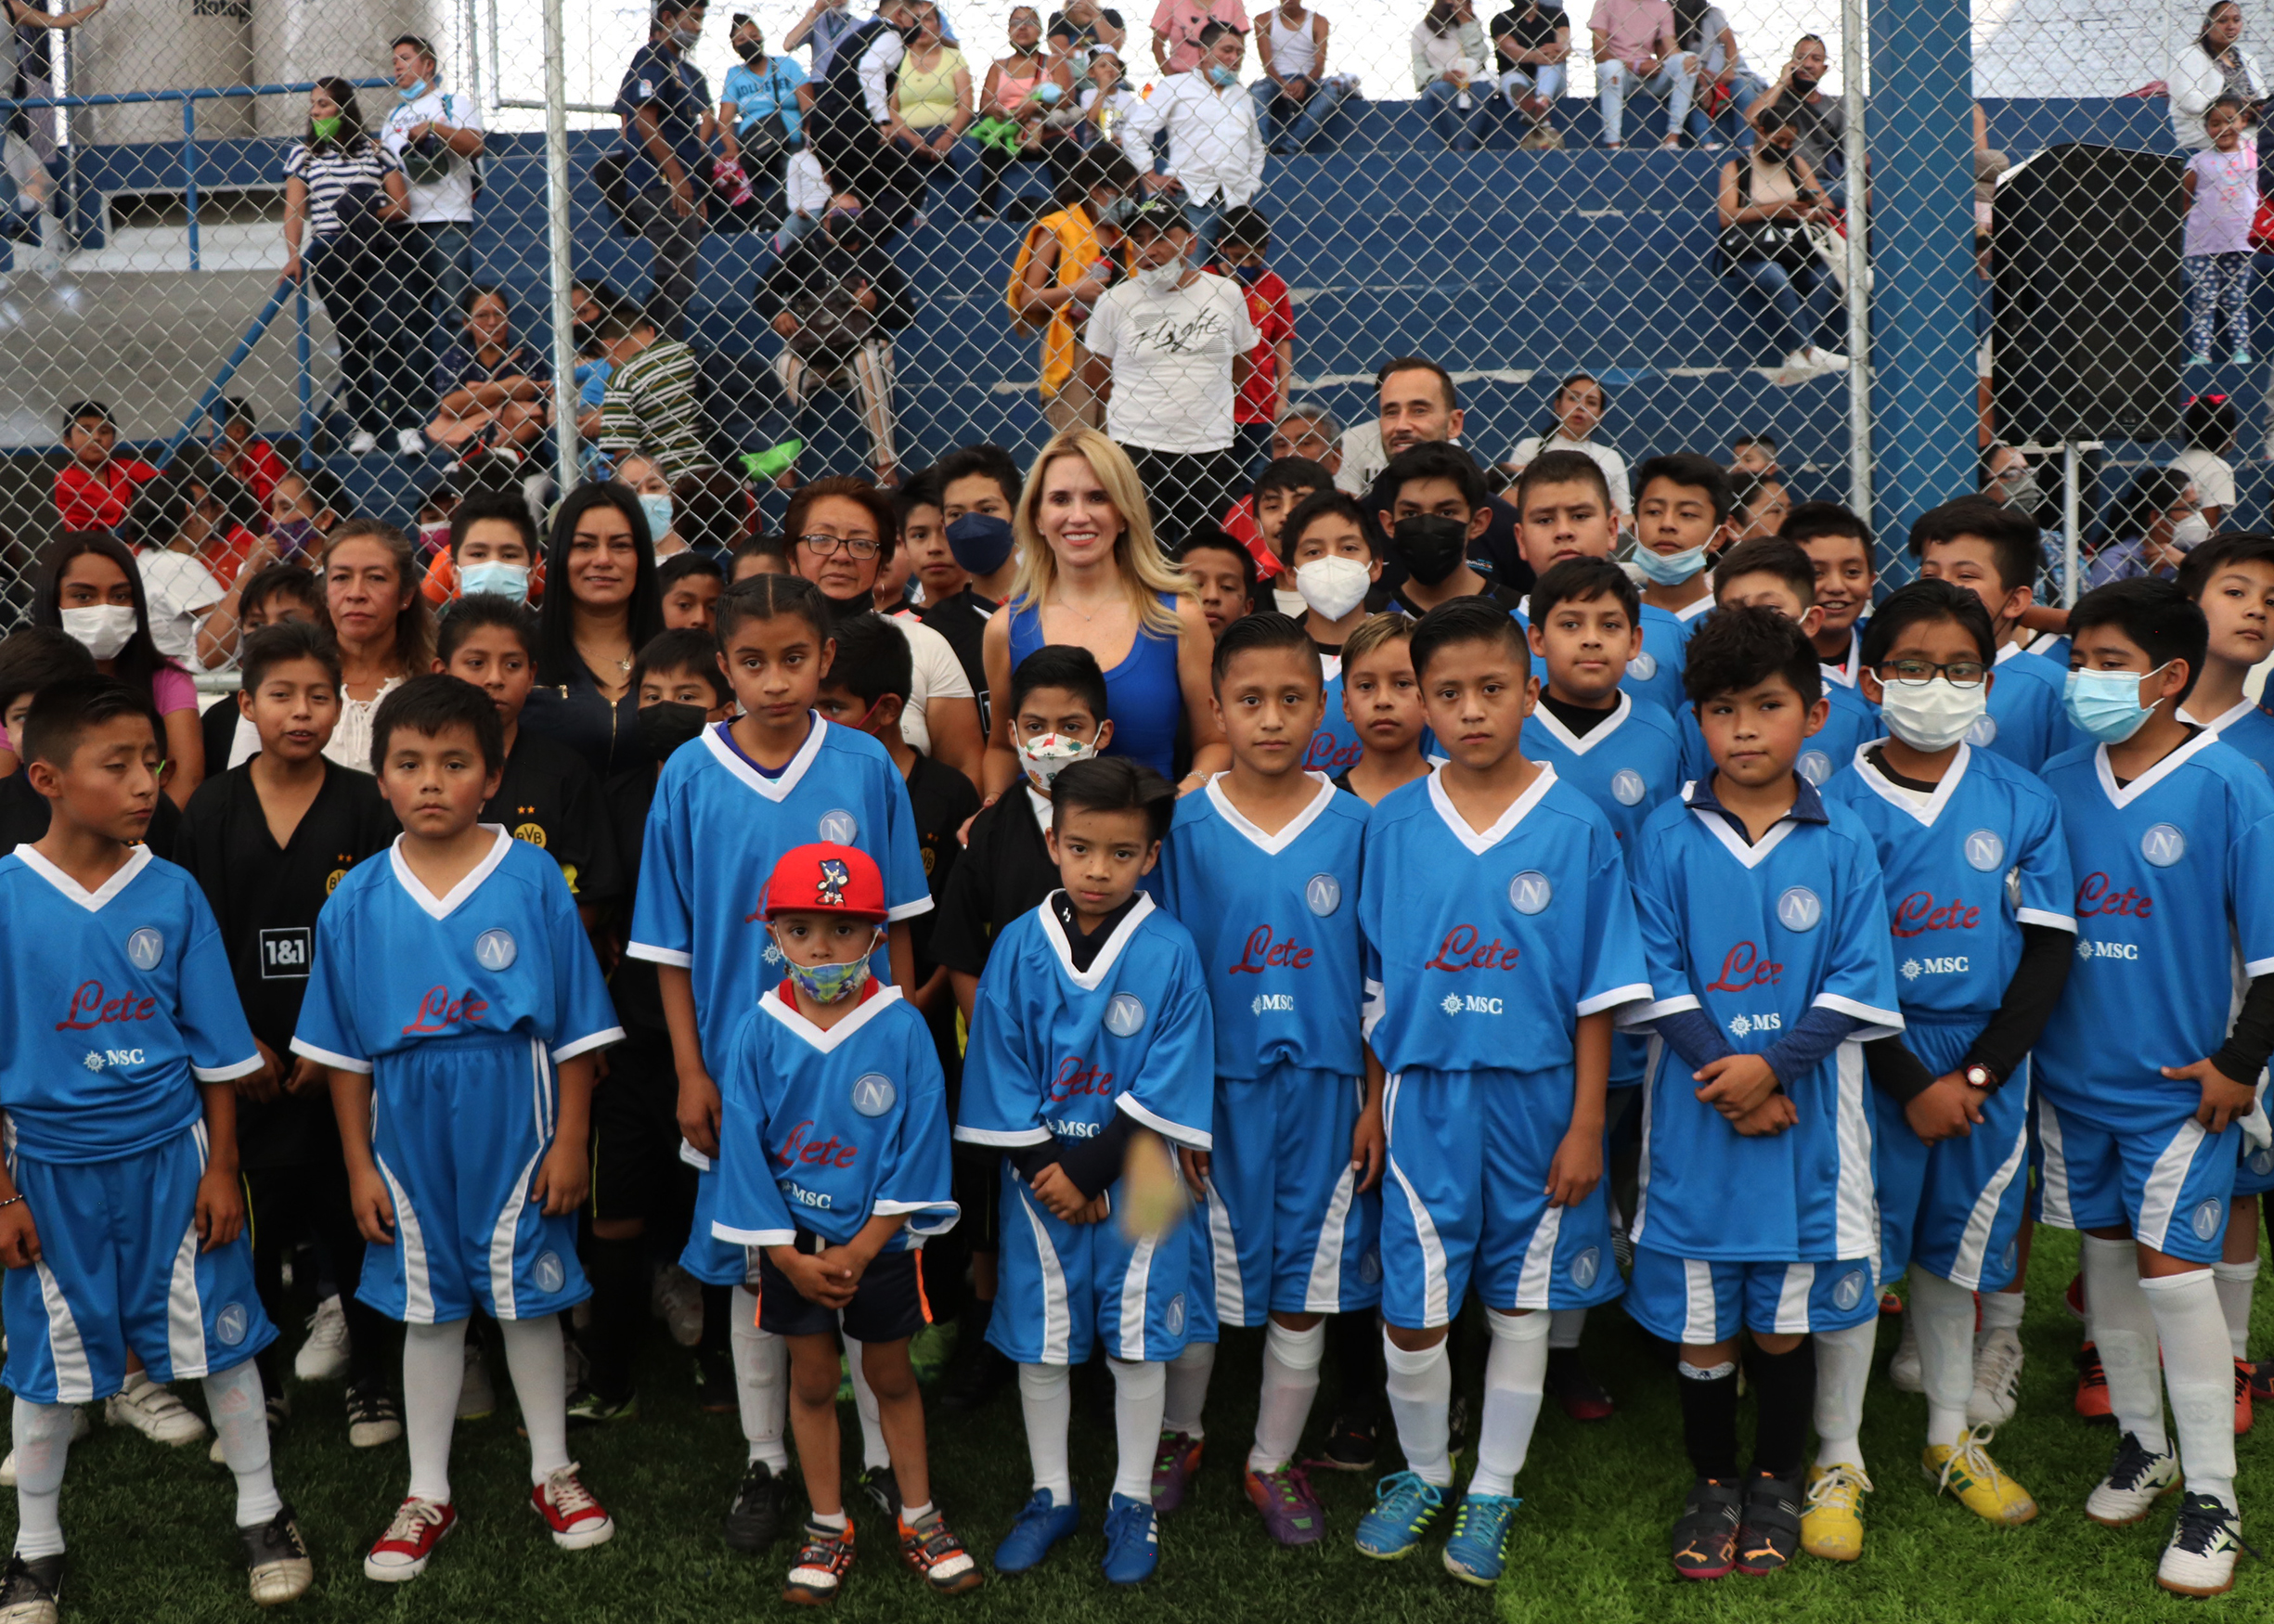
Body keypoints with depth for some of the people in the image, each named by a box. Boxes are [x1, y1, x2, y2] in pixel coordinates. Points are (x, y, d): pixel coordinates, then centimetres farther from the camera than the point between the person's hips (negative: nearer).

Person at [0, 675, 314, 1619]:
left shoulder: (172, 894, -6)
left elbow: (216, 1052, 1)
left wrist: (222, 1169, 0)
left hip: (171, 1158, 1)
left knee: (220, 1336, 8)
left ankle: (262, 1514, 26)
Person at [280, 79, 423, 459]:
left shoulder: (375, 150, 10)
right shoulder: (303, 153, 13)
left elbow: (402, 204, 6)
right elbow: (294, 209, 5)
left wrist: (373, 215, -12)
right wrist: (293, 255, -7)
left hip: (378, 250, -1)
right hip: (329, 254, 1)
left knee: (384, 332, -12)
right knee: (350, 339, 1)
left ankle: (407, 424, -10)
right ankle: (364, 427, 4)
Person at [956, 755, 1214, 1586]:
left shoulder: (1170, 951, -11)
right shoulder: (1019, 945, -5)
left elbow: (1167, 1088, -12)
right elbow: (1000, 1068, -3)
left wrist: (1088, 1172, -15)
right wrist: (1047, 1171, -9)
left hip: (1135, 1180, -2)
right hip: (1039, 1175, 2)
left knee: (1137, 1339, 8)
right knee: (1038, 1338, 11)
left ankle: (1131, 1502, 24)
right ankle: (1051, 1495, 29)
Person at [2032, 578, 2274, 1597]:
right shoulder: (2057, 784, 2)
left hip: (2180, 1081, -5)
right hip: (2071, 1071, 5)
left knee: (2172, 1269, -5)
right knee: (2105, 1254, 14)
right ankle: (2141, 1443, 32)